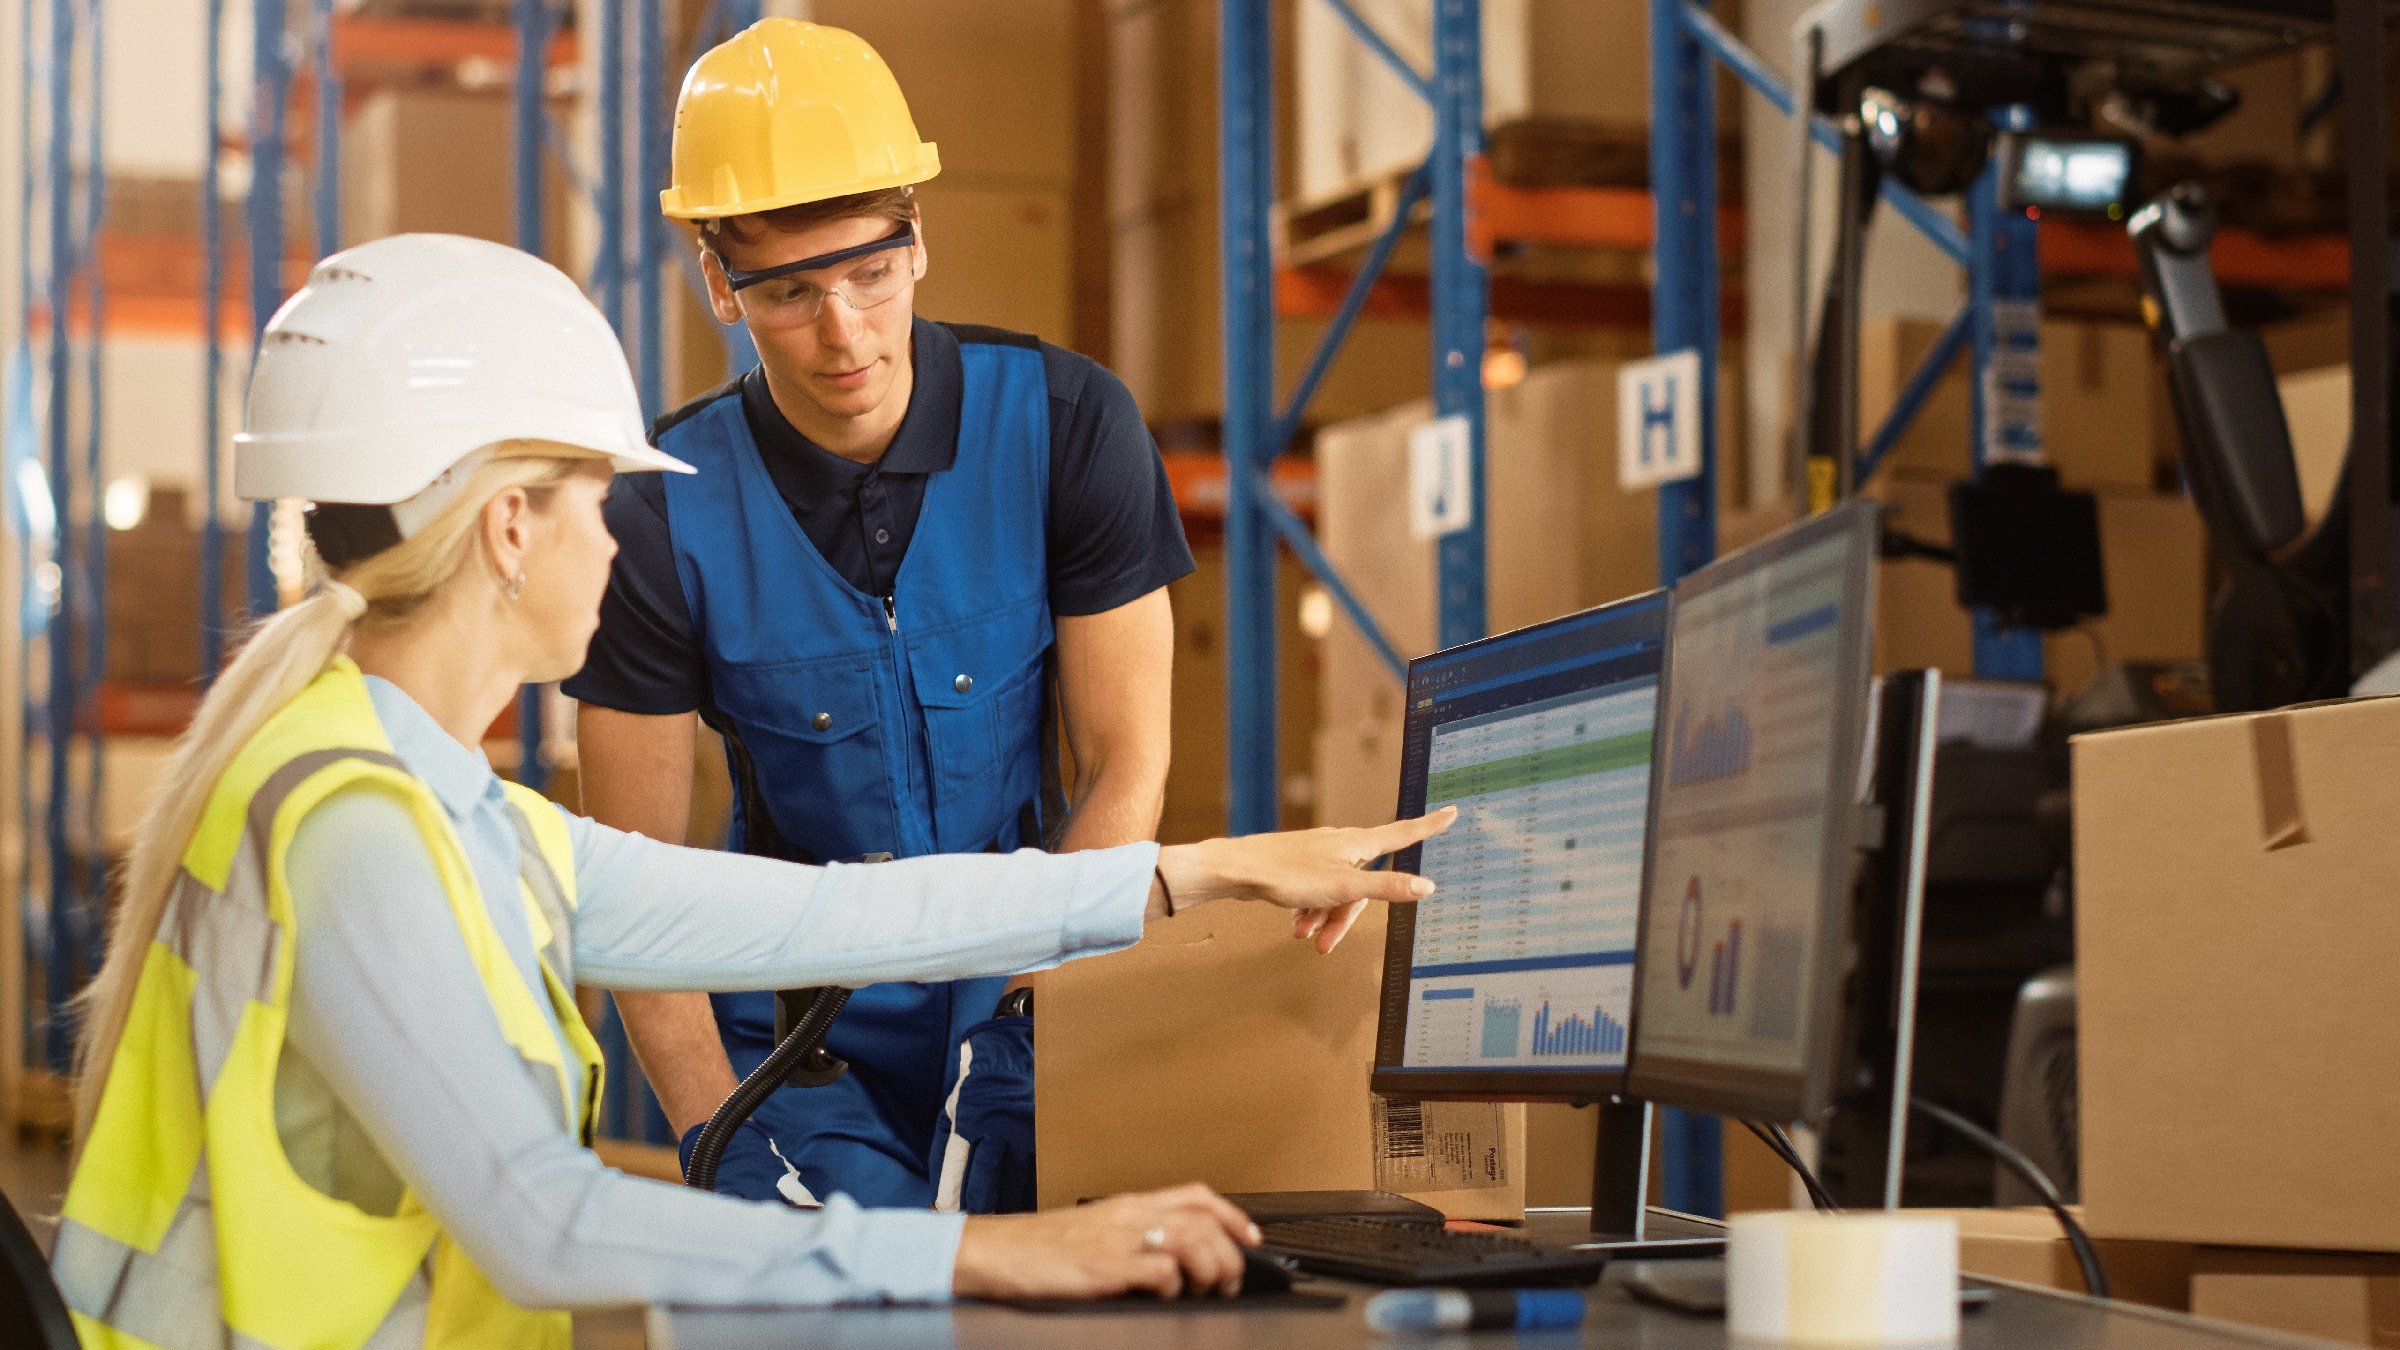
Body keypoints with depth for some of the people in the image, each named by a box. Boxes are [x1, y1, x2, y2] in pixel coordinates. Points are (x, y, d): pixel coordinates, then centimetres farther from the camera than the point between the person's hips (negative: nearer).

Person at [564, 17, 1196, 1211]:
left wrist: (1051, 1024, -15)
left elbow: (1126, 768, -4)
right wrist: (716, 1133, -17)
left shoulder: (1066, 426, -8)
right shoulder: (665, 517, -10)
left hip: (1028, 991, 0)